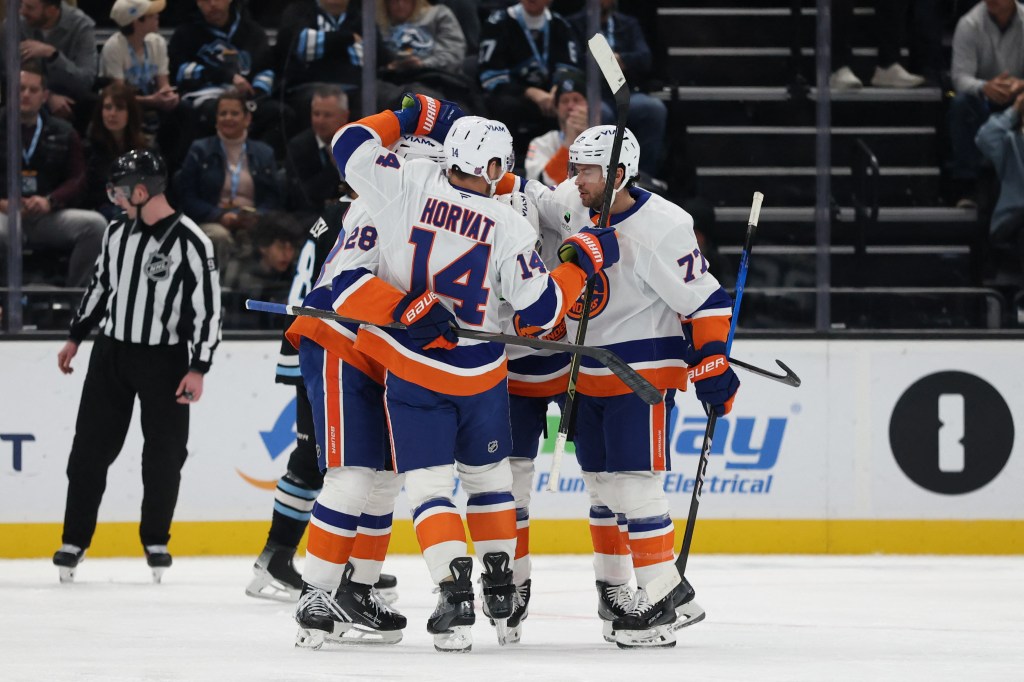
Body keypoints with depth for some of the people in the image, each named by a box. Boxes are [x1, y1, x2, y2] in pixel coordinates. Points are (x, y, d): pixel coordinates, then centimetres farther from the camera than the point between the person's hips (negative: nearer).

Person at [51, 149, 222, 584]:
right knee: (90, 447, 2)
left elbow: (207, 307, -13)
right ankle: (74, 542, 7)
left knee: (164, 454, 2)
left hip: (164, 358, -5)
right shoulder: (118, 232, 5)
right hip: (111, 352, 5)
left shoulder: (190, 242, -14)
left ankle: (155, 541, 18)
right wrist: (76, 336, 20)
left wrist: (198, 368, -16)